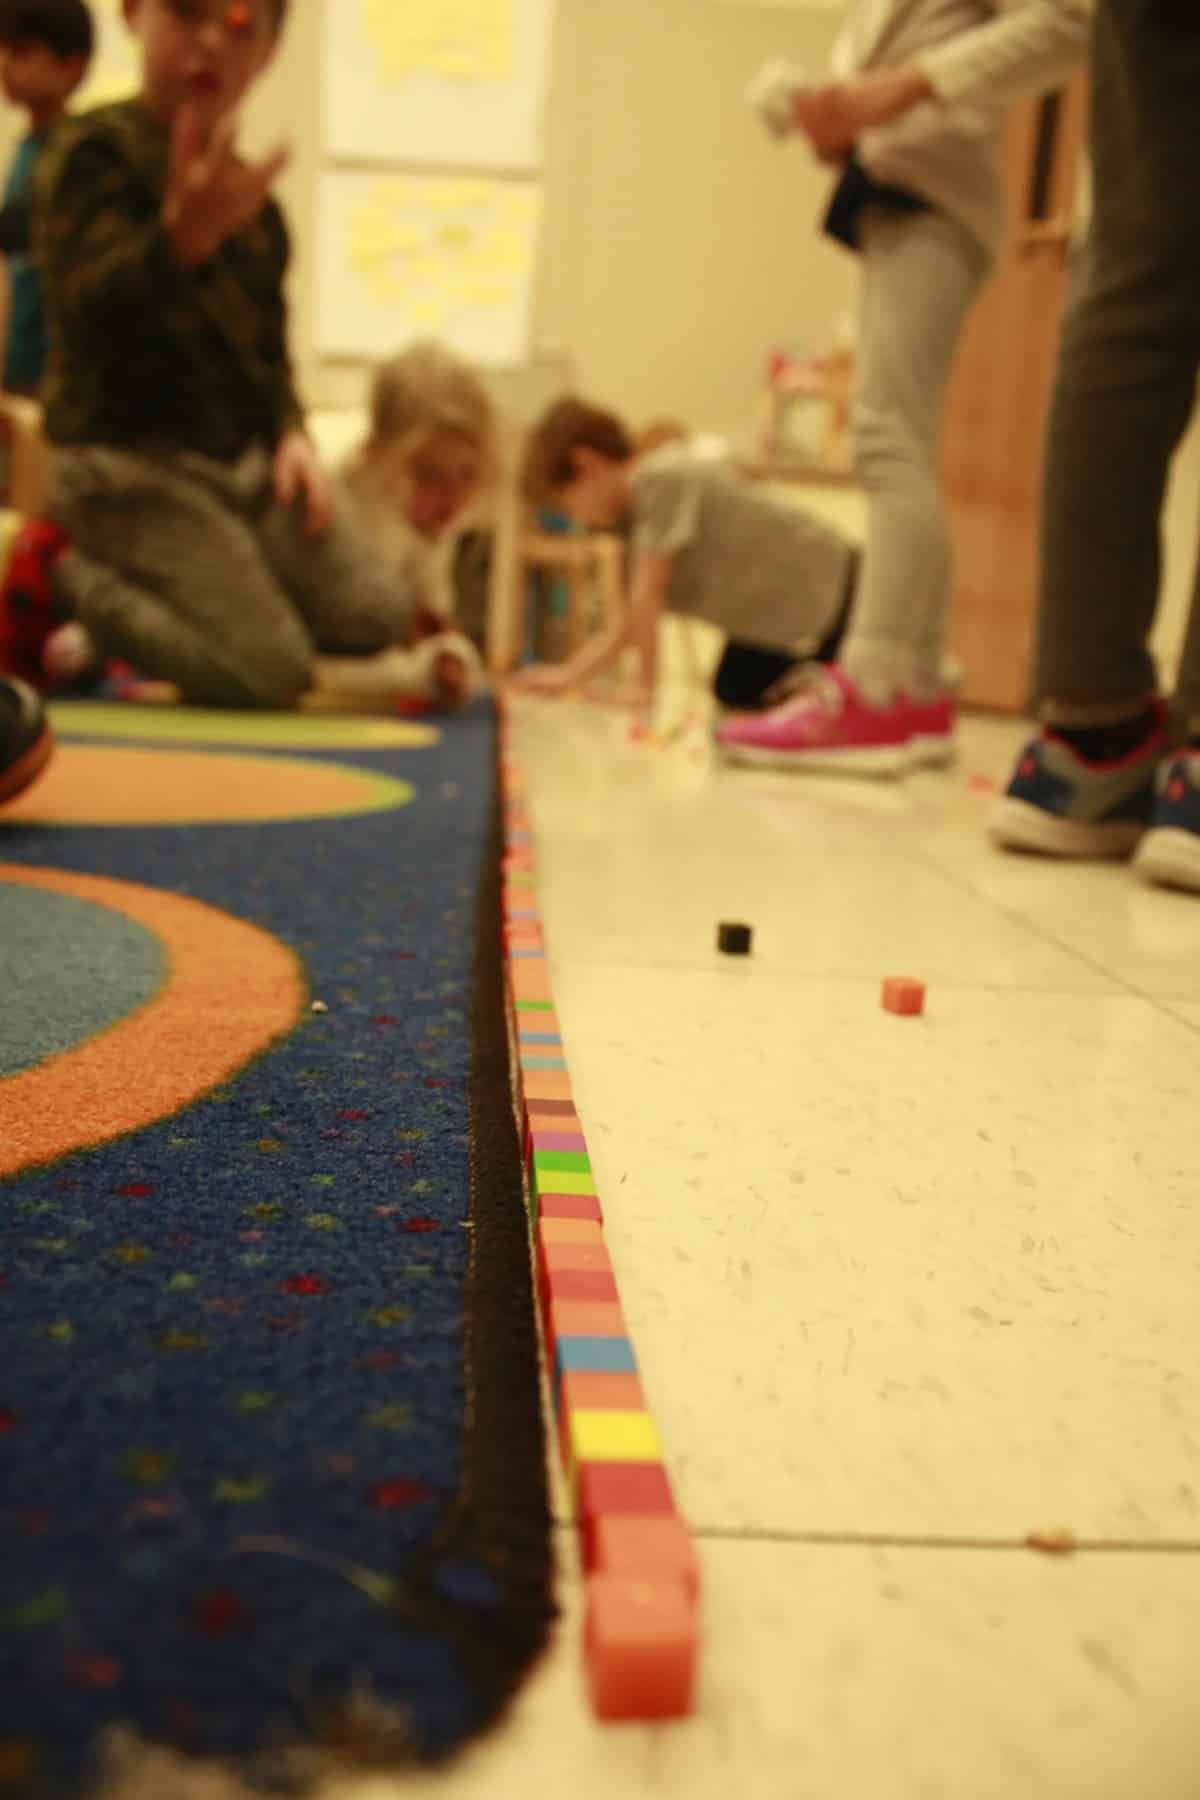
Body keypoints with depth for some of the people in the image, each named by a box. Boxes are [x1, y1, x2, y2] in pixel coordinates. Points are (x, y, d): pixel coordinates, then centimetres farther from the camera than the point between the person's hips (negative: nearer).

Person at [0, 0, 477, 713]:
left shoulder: (255, 201, 14)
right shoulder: (96, 152, -10)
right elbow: (95, 311, -26)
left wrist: (293, 433, 0)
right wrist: (184, 234, -45)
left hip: (246, 461, 8)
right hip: (134, 461, -8)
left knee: (382, 618, 0)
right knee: (269, 673, -20)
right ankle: (68, 579, 3)